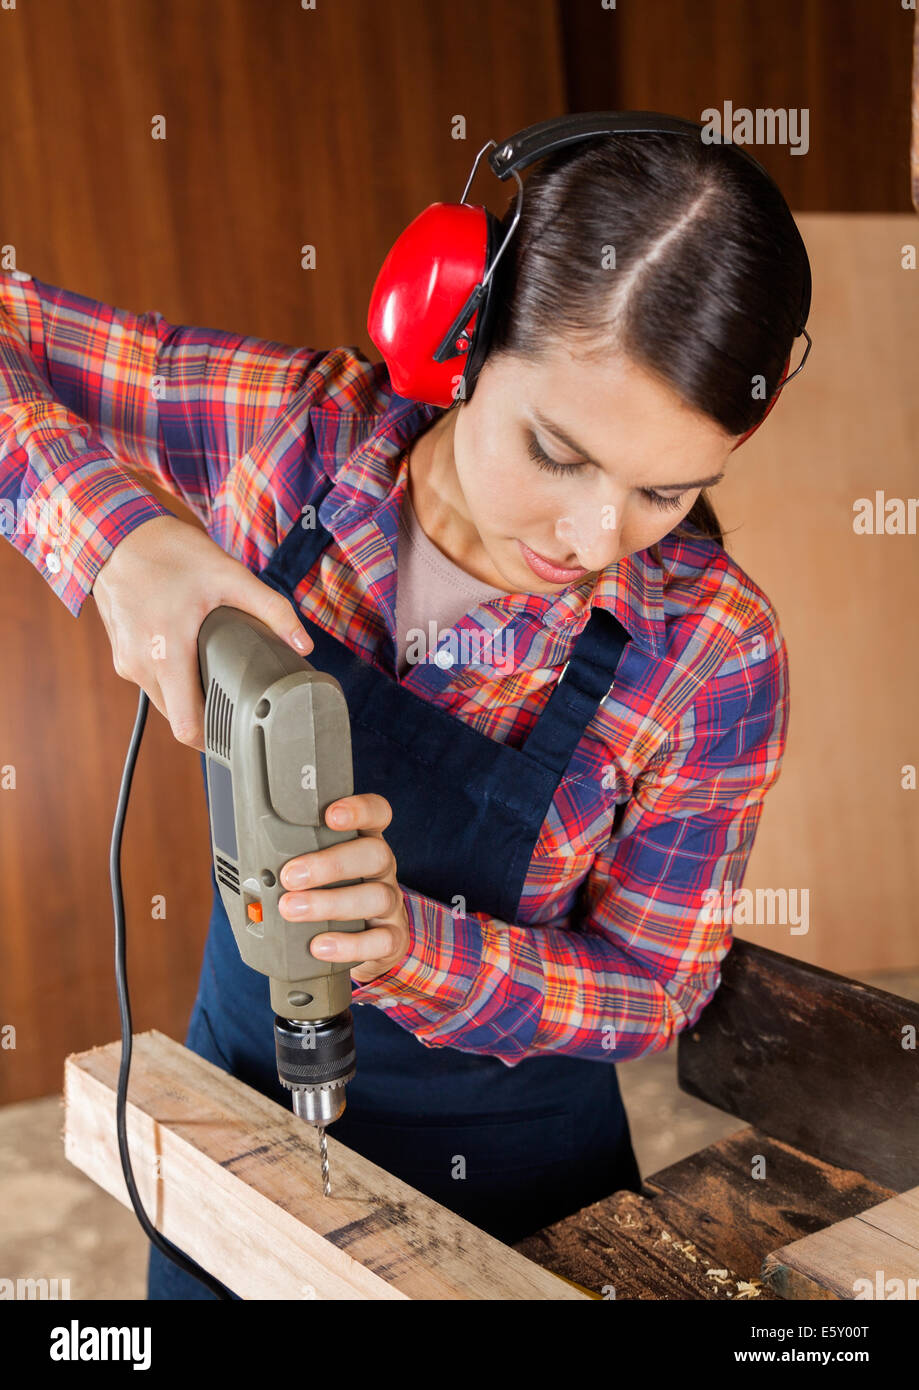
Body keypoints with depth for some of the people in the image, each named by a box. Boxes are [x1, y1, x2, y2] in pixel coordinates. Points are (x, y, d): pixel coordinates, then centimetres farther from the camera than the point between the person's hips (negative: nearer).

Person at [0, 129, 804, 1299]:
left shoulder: (714, 654, -23)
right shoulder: (297, 428, -20)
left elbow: (653, 993, -15)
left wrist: (409, 945, -33)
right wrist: (118, 528, -32)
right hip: (240, 1084, 2)